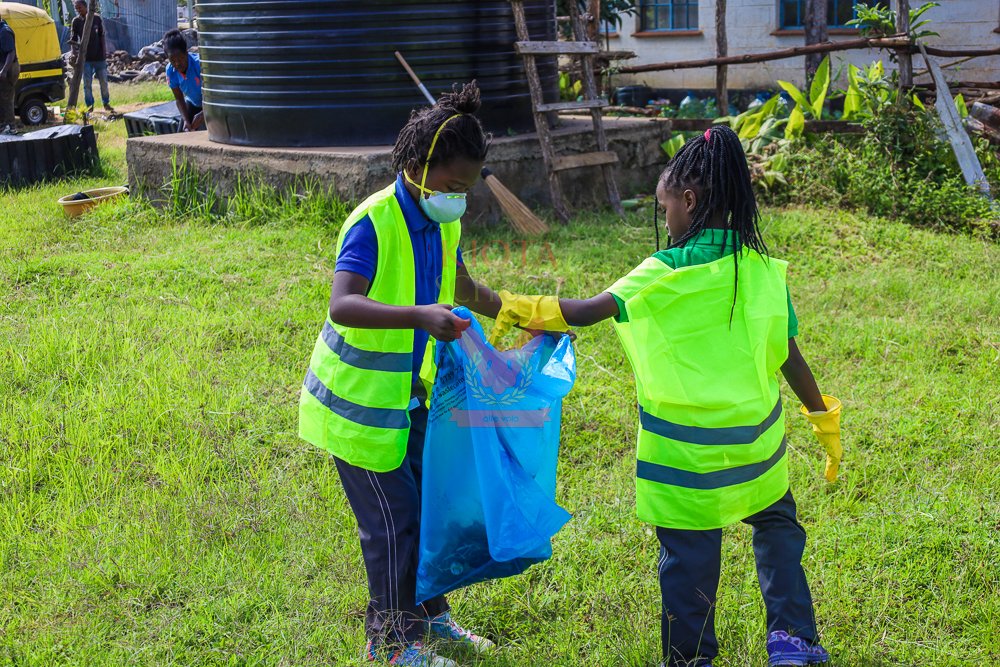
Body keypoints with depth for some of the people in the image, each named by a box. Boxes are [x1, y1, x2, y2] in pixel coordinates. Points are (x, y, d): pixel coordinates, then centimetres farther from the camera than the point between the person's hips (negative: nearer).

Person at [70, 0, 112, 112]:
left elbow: (102, 36, 3)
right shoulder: (76, 21, -2)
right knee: (87, 84, 1)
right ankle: (89, 106, 10)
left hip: (99, 57, 0)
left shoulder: (96, 18, -2)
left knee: (103, 82, 8)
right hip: (86, 58, 0)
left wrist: (104, 52, -1)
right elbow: (74, 39, -1)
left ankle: (106, 103, 22)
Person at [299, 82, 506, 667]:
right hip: (360, 403, -8)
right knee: (393, 521, 0)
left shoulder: (445, 222, 1)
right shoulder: (373, 224, -25)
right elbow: (343, 306, -41)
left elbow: (466, 291, 20)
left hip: (409, 397, 8)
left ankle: (428, 615, 34)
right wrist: (419, 316, -53)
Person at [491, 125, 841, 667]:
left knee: (690, 554, 9)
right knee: (777, 525, 25)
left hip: (687, 450, -4)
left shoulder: (665, 273, -14)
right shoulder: (763, 270, -3)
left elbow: (588, 311, -15)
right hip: (756, 440, 4)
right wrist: (825, 420, 15)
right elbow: (789, 357, 2)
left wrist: (529, 310, 1)